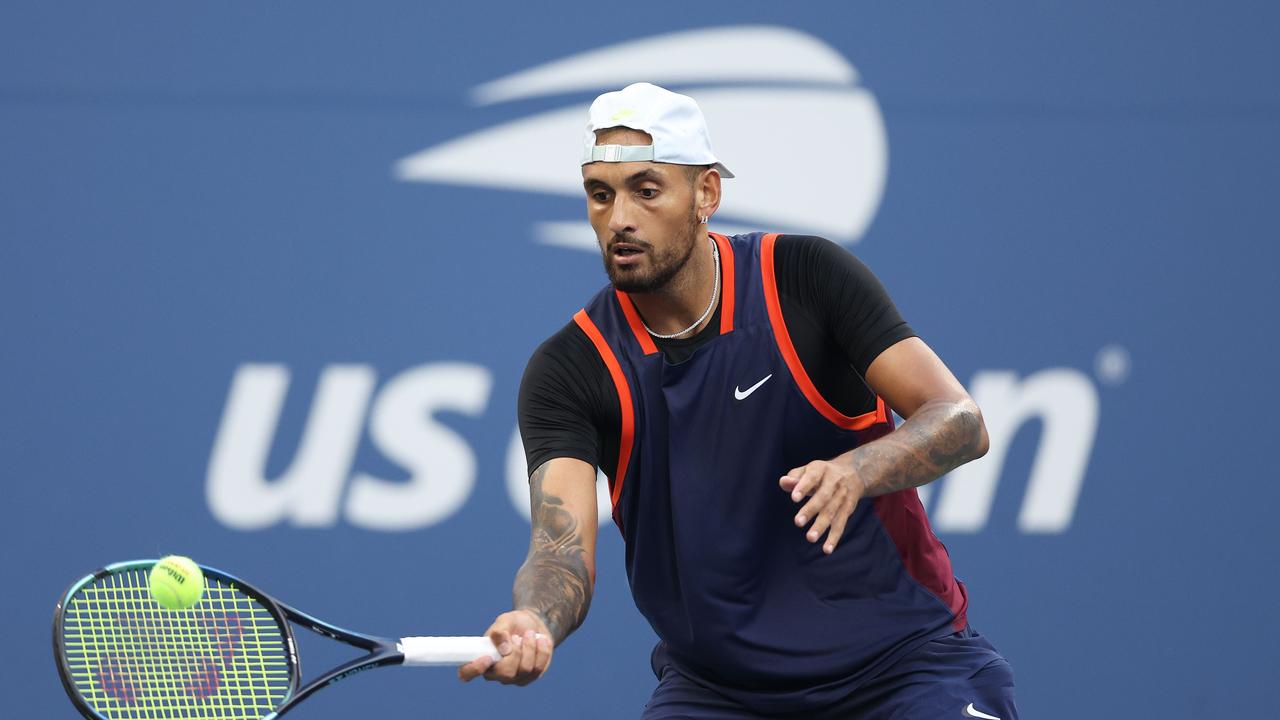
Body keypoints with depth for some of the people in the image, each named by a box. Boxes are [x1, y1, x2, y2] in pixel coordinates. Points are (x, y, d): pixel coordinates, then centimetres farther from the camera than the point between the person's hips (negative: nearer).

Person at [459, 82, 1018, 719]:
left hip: (902, 663, -1)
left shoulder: (806, 278, -8)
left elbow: (961, 423, -14)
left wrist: (855, 471, -35)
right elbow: (563, 543, -18)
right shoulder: (568, 370, -7)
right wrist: (533, 624, -42)